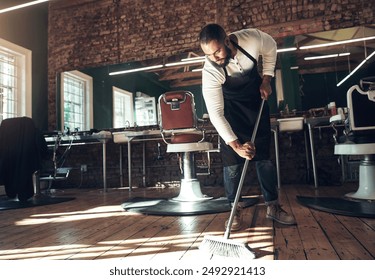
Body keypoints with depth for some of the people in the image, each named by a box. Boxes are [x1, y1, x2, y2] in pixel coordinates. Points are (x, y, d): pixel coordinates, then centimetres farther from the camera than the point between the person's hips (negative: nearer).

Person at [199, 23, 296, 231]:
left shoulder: (252, 38, -27)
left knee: (264, 154, 2)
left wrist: (266, 79, -8)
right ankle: (235, 210, 4)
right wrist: (235, 144, -40)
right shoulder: (210, 72, -32)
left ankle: (273, 206, 14)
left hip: (256, 98, 2)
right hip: (230, 106, -2)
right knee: (231, 158, -9)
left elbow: (270, 49, -2)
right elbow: (216, 114, -33)